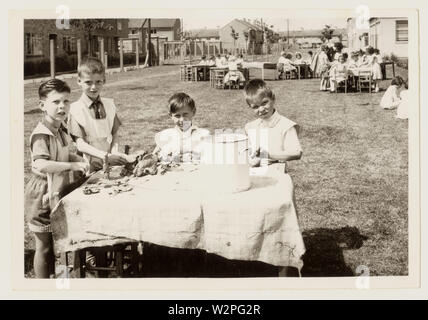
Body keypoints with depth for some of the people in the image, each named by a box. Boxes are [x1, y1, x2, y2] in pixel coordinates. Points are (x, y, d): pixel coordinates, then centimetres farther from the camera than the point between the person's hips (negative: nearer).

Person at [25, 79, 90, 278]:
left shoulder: (61, 130, 5)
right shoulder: (41, 135, -23)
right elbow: (41, 165, -37)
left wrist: (79, 160, 4)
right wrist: (72, 165, -31)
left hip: (58, 192, 8)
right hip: (42, 195, -8)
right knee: (44, 245, 5)